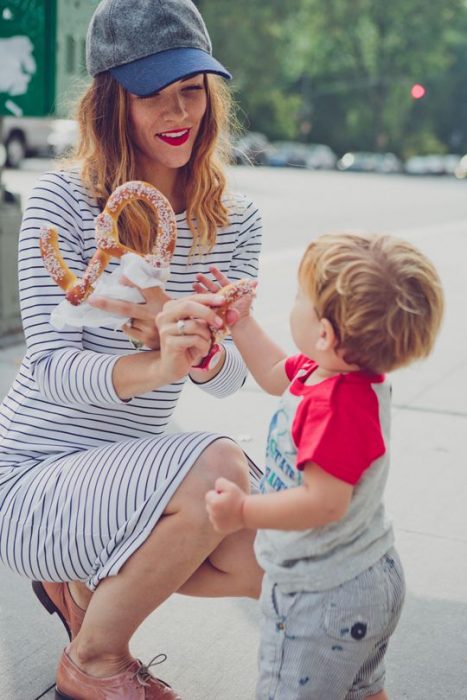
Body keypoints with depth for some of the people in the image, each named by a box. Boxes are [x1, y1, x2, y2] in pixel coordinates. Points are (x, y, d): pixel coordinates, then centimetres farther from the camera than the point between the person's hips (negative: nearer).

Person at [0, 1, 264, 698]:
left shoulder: (234, 220, 1)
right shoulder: (64, 200, -14)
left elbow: (232, 374, -7)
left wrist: (200, 351, -31)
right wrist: (154, 368, -40)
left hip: (128, 474, 6)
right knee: (215, 468, -30)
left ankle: (87, 581, 15)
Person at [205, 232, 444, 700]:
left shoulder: (334, 408, -35)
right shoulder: (339, 372, -4)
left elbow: (325, 503, -35)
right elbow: (276, 375, 15)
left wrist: (245, 512, -27)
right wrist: (240, 322, 17)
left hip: (321, 598, -10)